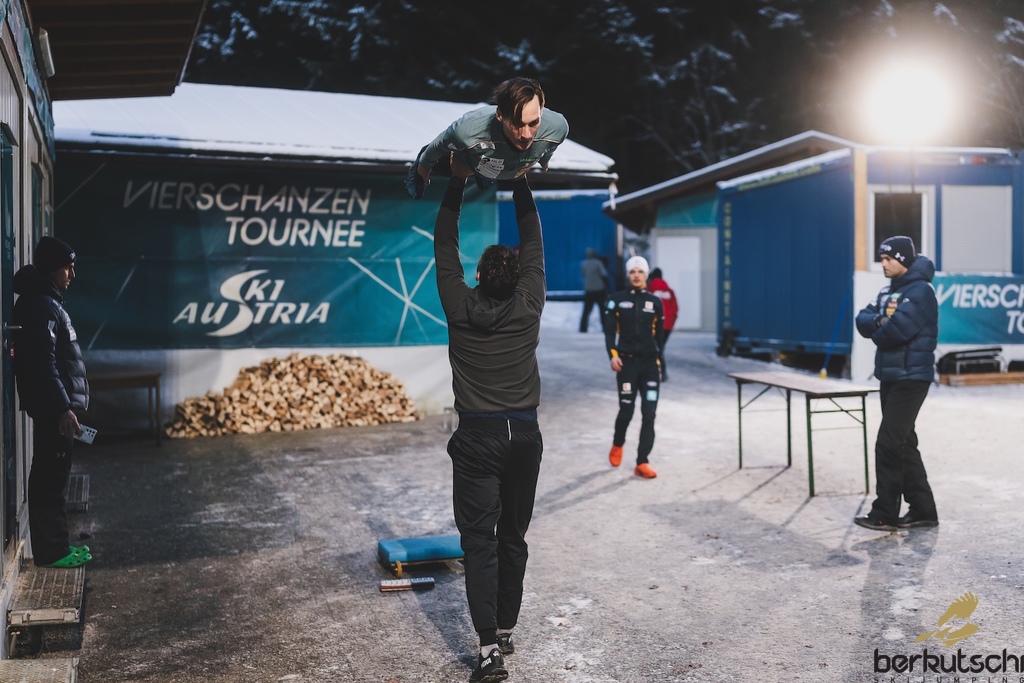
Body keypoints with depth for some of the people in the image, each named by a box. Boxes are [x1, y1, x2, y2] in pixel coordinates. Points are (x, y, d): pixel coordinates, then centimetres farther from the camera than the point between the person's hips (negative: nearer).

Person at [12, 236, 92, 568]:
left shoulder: (45, 302, 18)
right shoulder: (40, 305, -14)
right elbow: (42, 363, -22)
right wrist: (63, 408, -24)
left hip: (54, 406, 10)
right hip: (52, 407, -10)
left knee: (51, 475, 13)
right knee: (50, 476, -6)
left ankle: (54, 545, 20)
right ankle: (51, 550, 0)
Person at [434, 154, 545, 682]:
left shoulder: (461, 308, -6)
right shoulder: (529, 306, -3)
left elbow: (444, 248, 4)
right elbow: (533, 244, 8)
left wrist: (457, 183, 8)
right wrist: (520, 183, 13)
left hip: (478, 438, -2)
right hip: (525, 435, 3)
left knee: (480, 541, -1)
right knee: (513, 537, 14)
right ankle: (506, 630, 25)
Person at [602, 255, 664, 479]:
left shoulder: (655, 302, 7)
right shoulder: (617, 300, 1)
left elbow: (659, 334, 14)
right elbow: (609, 331, -3)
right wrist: (613, 355, -17)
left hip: (650, 363, 2)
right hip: (626, 362, -2)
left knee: (649, 414, -4)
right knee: (626, 411, 3)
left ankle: (642, 463, 1)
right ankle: (617, 445, 35)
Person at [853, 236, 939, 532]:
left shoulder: (920, 291, -14)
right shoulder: (888, 291, 15)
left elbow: (896, 330, -24)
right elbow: (863, 320, 7)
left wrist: (877, 331, -3)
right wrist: (880, 322, -14)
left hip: (910, 379, -9)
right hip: (890, 377, 10)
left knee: (889, 445, -9)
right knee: (904, 443, 12)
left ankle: (885, 514, -3)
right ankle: (923, 509, 21)